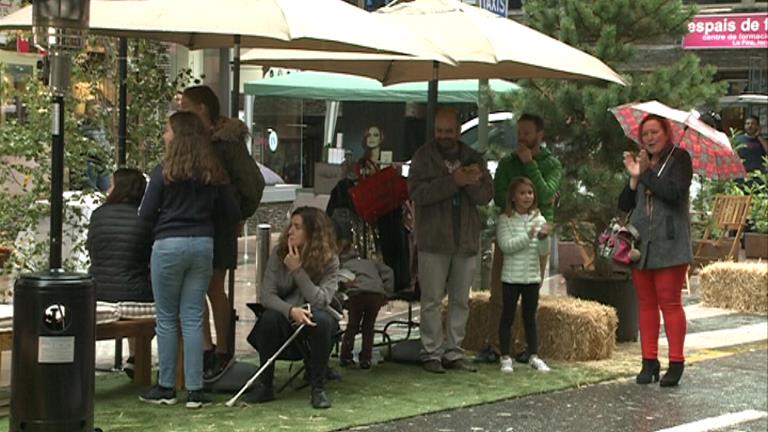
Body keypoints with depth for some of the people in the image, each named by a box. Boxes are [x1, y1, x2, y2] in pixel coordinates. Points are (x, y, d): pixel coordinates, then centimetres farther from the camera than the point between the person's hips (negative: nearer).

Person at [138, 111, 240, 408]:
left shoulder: (164, 172, -7)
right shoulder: (214, 174, 4)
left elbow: (146, 214, -5)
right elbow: (232, 214, 7)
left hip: (169, 244, -4)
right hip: (203, 244, 4)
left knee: (166, 319, 7)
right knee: (193, 318, 7)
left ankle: (166, 388, 12)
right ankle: (195, 390, 6)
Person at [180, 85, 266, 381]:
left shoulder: (227, 142, -13)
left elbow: (253, 182, -12)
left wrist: (242, 215, -2)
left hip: (218, 223, -7)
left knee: (213, 287, 1)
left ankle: (222, 351, 14)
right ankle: (207, 349, 12)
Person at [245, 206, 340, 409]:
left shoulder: (329, 259, -14)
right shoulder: (279, 253, -9)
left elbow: (320, 301, -25)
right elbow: (267, 295, -16)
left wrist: (297, 270, -29)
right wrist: (291, 310, -35)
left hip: (313, 318, -1)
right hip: (285, 316, 1)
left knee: (321, 320, -35)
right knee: (269, 317, -32)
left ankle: (318, 388, -21)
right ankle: (264, 385, -16)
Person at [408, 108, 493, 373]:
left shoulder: (473, 158, 11)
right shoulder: (424, 156, 0)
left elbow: (486, 195, 3)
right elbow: (417, 192, -14)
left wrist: (472, 183, -19)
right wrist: (454, 181, -21)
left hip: (466, 241, 4)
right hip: (434, 241, -4)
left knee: (461, 301, 9)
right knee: (432, 300, -2)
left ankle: (453, 353, 17)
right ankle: (431, 354, 5)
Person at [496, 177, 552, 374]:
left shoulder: (538, 219, 4)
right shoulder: (505, 220, -5)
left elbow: (544, 251, 1)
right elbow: (505, 245, -16)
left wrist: (544, 238, -19)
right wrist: (528, 237, -21)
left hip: (532, 276, 3)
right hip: (511, 276, -3)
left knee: (530, 317, 11)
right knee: (508, 316, 4)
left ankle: (533, 356, 17)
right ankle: (505, 357, 9)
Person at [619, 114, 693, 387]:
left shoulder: (679, 159, 0)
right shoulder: (640, 162, 15)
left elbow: (675, 193, -17)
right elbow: (624, 205, 9)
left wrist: (646, 173, -12)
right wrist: (634, 178, -5)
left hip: (669, 243, -5)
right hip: (641, 242, 6)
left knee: (670, 302, -6)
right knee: (646, 303, 7)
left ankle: (676, 363, -2)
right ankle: (649, 362, 11)